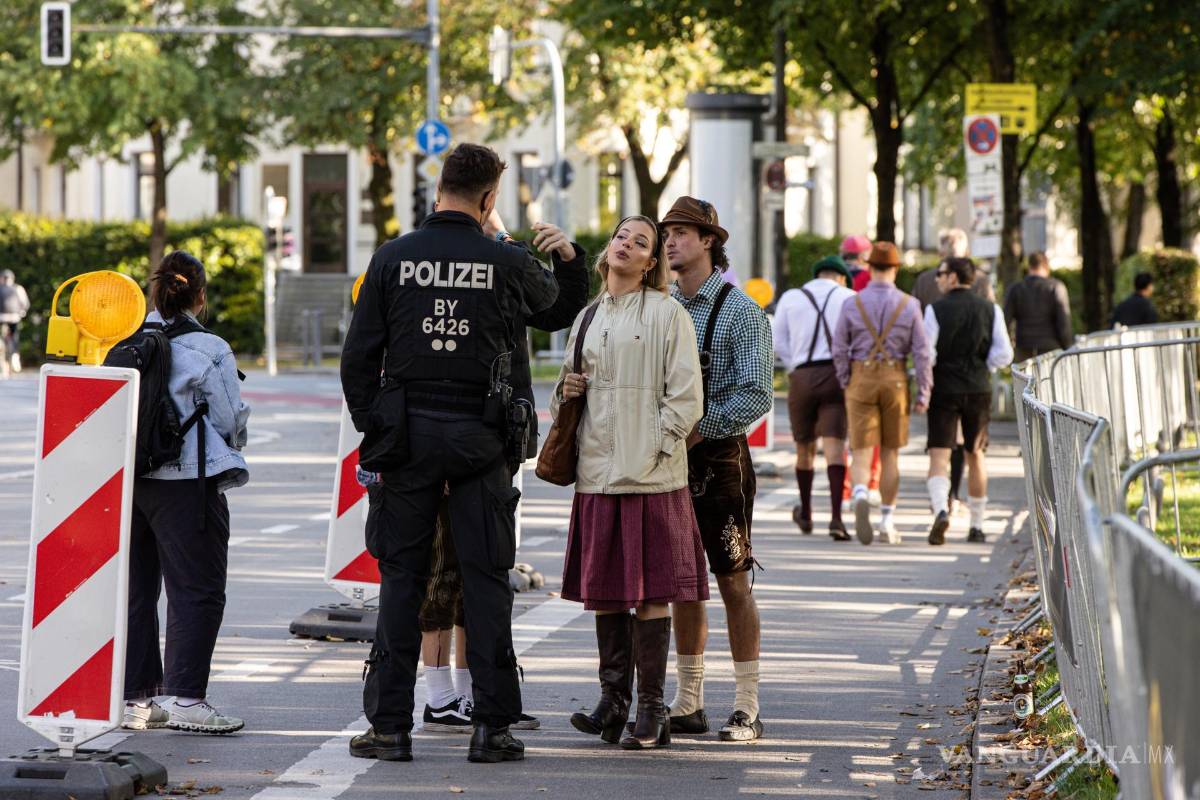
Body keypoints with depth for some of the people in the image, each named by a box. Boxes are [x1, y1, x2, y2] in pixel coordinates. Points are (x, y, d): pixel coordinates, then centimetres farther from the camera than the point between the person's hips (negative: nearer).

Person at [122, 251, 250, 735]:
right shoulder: (209, 351, -9)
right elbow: (232, 419, -4)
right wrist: (229, 447, 17)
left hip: (126, 478, 6)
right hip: (185, 482, -6)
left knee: (135, 590, 12)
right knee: (197, 591, -1)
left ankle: (135, 697, 14)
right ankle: (184, 698, -8)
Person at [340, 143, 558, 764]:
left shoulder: (393, 258, -1)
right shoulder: (506, 263, -3)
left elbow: (358, 357, -1)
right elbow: (548, 297, 21)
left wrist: (373, 432, 8)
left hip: (406, 433, 1)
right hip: (479, 434, -1)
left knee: (401, 577, 5)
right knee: (485, 578, 4)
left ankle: (390, 725, 4)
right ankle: (491, 725, 3)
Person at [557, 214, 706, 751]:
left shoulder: (668, 314, -1)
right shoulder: (588, 317, 17)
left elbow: (685, 397, -5)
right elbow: (568, 396, 27)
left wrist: (655, 450, -13)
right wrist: (566, 389, 4)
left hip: (651, 477, -6)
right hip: (597, 474, 6)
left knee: (650, 592, -4)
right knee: (604, 591, 7)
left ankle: (651, 709, 0)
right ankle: (613, 700, 13)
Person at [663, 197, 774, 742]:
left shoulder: (740, 311, -6)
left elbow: (756, 394, -12)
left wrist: (701, 429, -17)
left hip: (719, 456, -5)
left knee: (732, 581, -2)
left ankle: (746, 708, 1)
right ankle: (688, 703, 15)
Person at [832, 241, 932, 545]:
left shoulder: (853, 303, -3)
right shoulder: (909, 305, -3)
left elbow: (839, 349, -1)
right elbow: (921, 352, -5)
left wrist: (845, 383, 10)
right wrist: (923, 393, -1)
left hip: (861, 380, -1)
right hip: (895, 380, 1)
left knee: (861, 452, -2)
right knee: (890, 452, 13)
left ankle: (860, 497, -32)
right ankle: (887, 521, 16)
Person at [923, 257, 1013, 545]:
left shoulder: (936, 310, -6)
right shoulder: (990, 310, 3)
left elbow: (926, 353, -12)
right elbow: (1004, 354, -5)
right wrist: (983, 369, 11)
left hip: (944, 389, -3)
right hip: (979, 389, 3)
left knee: (939, 455, -6)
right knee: (975, 456, 15)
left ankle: (941, 510, -31)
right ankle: (977, 526, 19)